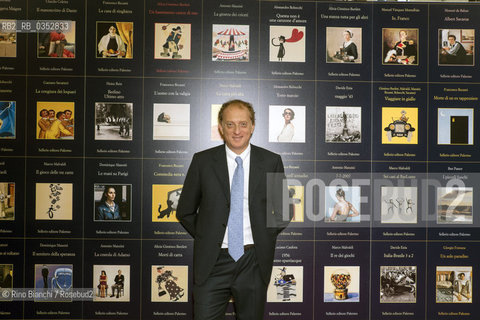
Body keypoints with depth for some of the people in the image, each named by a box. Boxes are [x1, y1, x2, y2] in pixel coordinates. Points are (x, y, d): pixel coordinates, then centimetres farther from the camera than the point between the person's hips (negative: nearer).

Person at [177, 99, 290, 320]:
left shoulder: (271, 162, 1)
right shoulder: (202, 161, 0)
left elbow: (284, 211, 10)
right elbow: (185, 212, 8)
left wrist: (263, 236, 3)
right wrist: (205, 237, 2)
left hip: (254, 262, 1)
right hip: (212, 262, 0)